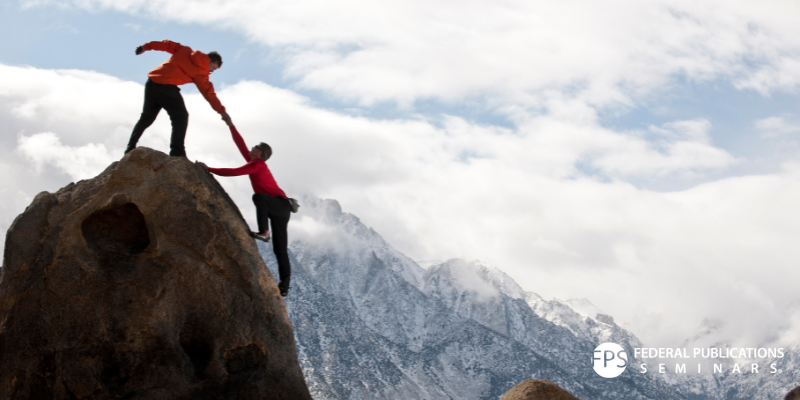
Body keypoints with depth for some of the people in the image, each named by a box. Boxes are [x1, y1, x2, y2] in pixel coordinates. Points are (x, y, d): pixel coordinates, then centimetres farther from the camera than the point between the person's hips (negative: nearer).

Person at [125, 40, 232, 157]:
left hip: (151, 81, 7)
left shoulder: (186, 51, 17)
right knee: (181, 116, 0)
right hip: (166, 86, -7)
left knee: (146, 117, 16)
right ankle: (177, 151, -15)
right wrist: (222, 111, 3)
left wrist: (146, 46, 26)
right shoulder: (200, 71, 1)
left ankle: (130, 148, 16)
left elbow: (167, 44, 18)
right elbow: (209, 92, 0)